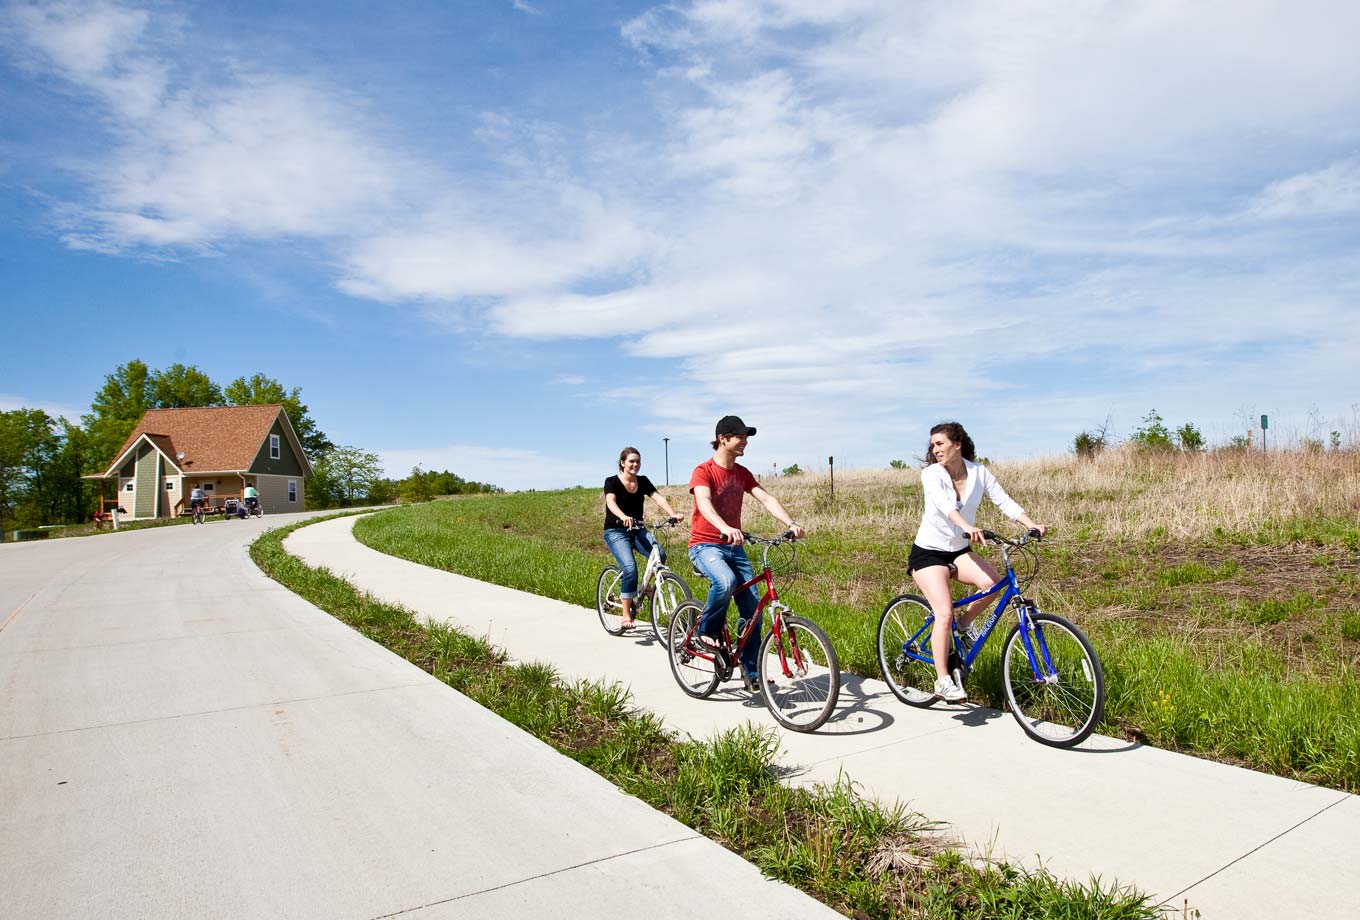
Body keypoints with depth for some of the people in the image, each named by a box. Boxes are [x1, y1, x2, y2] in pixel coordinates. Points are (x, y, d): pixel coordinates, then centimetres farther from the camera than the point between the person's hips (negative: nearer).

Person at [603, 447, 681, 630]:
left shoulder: (643, 481, 5)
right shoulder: (612, 482, -9)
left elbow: (658, 498, -9)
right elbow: (611, 502, -28)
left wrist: (673, 514, -28)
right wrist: (623, 517, -49)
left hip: (637, 530, 5)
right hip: (616, 531, -4)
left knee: (660, 555, -23)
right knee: (630, 568, -25)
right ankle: (626, 616, -14)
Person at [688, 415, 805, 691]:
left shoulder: (742, 473, 8)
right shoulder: (703, 471, -12)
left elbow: (766, 499, -3)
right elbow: (704, 503, -30)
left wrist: (791, 523, -20)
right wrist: (725, 528, -49)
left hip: (734, 546, 6)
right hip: (705, 545, -6)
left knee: (753, 608, -1)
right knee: (725, 582, -36)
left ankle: (751, 671, 12)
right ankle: (707, 631, -8)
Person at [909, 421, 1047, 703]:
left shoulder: (979, 472, -4)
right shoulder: (931, 474, -16)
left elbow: (1004, 501, -12)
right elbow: (944, 504, -34)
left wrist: (1031, 525, -29)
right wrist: (967, 527, -53)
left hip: (960, 550, 4)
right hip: (928, 552, -4)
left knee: (992, 581, -25)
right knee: (944, 613, -18)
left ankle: (964, 625, 4)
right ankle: (943, 680, -7)